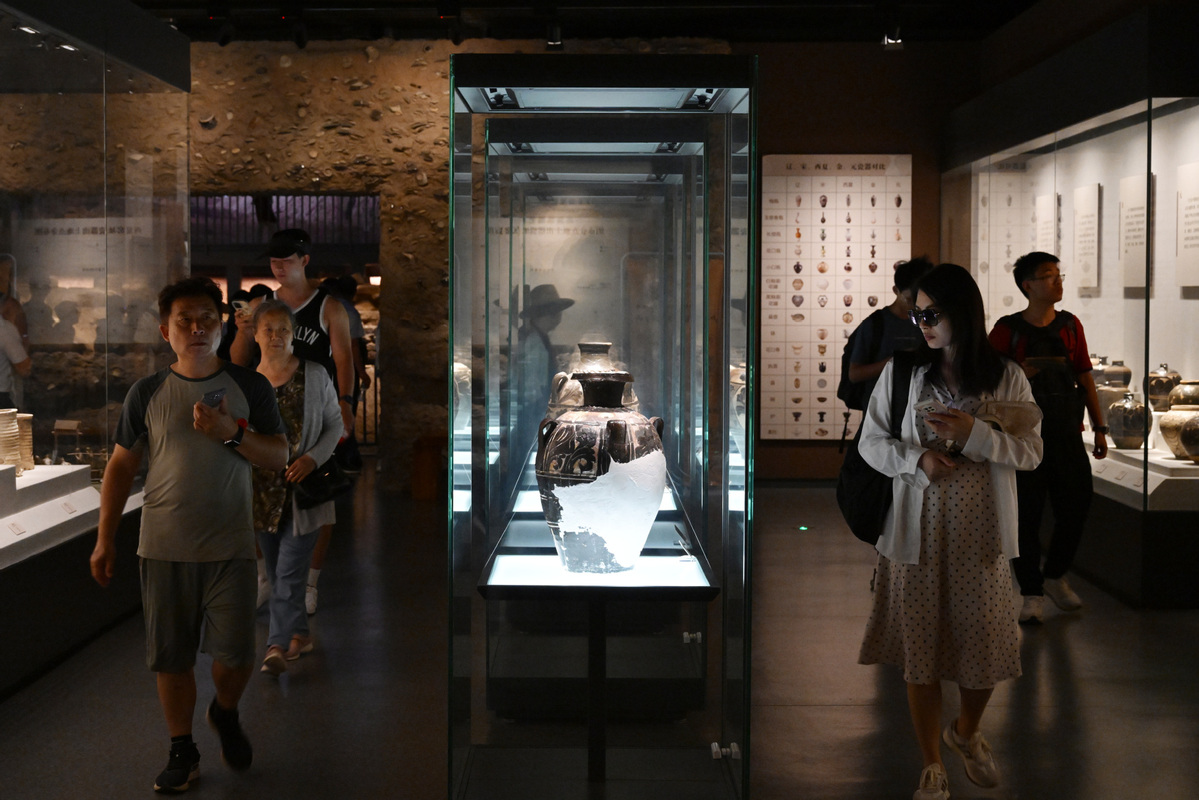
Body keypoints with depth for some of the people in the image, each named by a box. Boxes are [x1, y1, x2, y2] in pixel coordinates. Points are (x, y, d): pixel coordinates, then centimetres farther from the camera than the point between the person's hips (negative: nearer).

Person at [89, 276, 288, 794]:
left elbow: (279, 456, 1)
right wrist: (104, 540, 4)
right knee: (171, 658, 6)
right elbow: (121, 466, 7)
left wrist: (231, 432, -17)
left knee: (236, 654, -2)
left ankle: (225, 713, 31)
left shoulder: (250, 387, 2)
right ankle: (182, 753, 23)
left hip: (230, 547, 0)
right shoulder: (147, 394, 3)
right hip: (163, 549, 1)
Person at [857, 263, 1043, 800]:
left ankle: (967, 733, 40)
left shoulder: (1006, 377, -1)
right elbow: (871, 442, 3)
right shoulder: (901, 372, 0)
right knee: (919, 645, 4)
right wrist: (916, 459, -15)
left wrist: (975, 434, -17)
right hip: (918, 529, 0)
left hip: (981, 533, 0)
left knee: (983, 641, 9)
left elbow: (1031, 451, -2)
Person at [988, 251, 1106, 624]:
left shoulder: (1070, 325, 9)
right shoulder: (1007, 329, -3)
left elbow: (1085, 377, 12)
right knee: (1026, 515, 0)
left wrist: (1099, 427, 10)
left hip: (1067, 435, 4)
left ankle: (1055, 576, 29)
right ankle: (1031, 593, 12)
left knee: (1076, 506, 6)